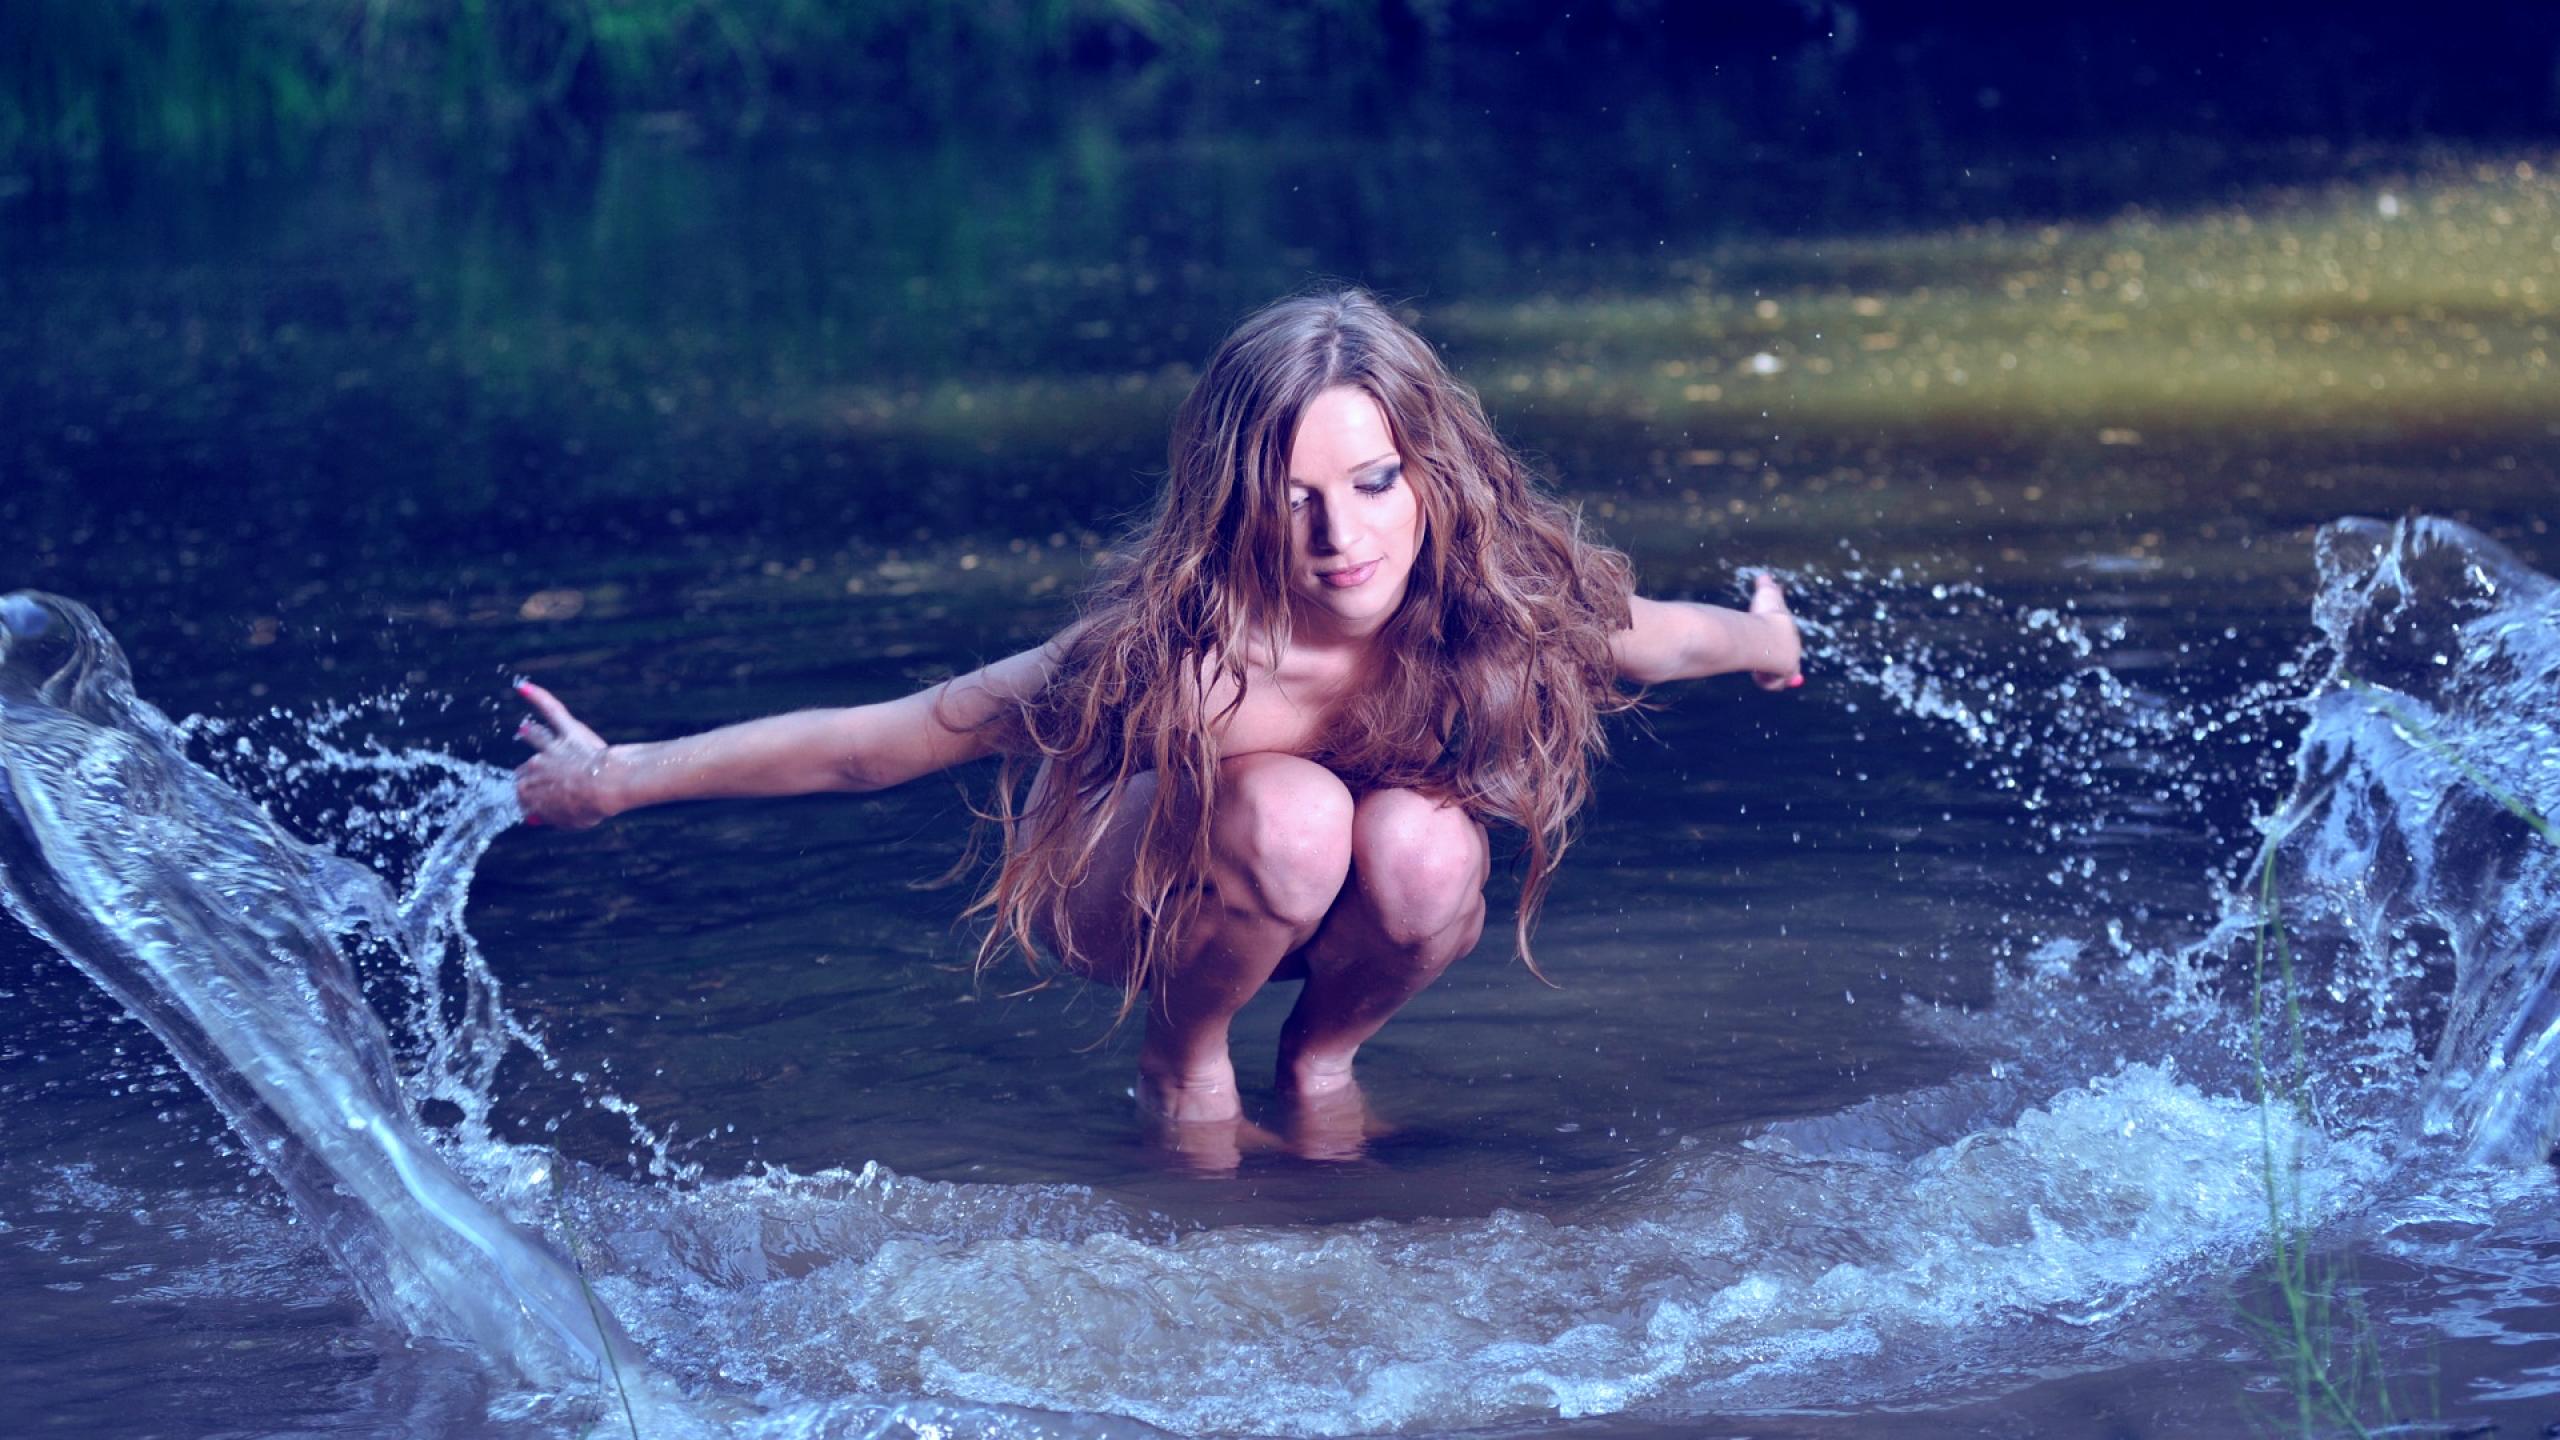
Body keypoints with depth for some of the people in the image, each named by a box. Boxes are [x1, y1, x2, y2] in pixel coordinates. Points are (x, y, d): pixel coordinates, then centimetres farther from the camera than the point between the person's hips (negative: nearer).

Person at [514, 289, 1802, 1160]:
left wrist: (1766, 639, 19)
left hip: (1316, 898, 4)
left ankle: (1322, 1053, 2)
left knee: (1429, 852, -31)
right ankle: (1182, 1057, -5)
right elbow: (866, 746, -31)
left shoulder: (1496, 604, -26)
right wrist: (616, 781, -28)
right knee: (1293, 814, -36)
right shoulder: (1177, 658, -38)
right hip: (1124, 895, -4)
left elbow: (1646, 636, -2)